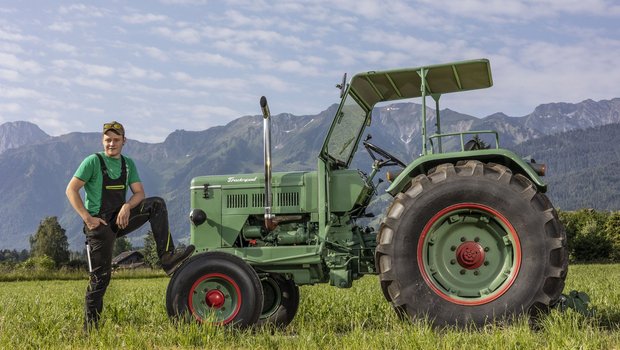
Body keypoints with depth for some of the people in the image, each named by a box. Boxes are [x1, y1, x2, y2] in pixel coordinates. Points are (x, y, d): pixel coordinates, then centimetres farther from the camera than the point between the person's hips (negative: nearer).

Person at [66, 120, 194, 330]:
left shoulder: (128, 164, 10)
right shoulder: (93, 161, -7)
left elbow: (139, 192, 6)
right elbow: (71, 190, -10)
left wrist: (127, 206, -16)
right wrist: (87, 218, -17)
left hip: (120, 219, 5)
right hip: (99, 224, -5)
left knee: (156, 204, -14)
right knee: (100, 276, -5)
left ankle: (167, 257, -23)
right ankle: (90, 325, 8)